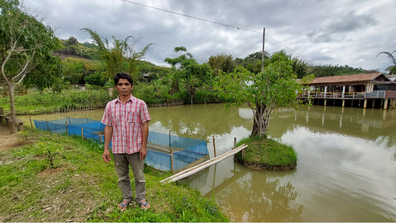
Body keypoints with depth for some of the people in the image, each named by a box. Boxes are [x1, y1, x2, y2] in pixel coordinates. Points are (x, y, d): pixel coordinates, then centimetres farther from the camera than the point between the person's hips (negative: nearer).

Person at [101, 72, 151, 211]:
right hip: (117, 149, 3)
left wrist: (144, 146, -9)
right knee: (122, 177, 18)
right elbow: (108, 127, 4)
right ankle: (126, 198, 40)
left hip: (135, 148, -2)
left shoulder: (140, 104, -6)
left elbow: (145, 126, -6)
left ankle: (141, 198, 32)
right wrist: (106, 148, 1)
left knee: (139, 176, 10)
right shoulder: (110, 106, 3)